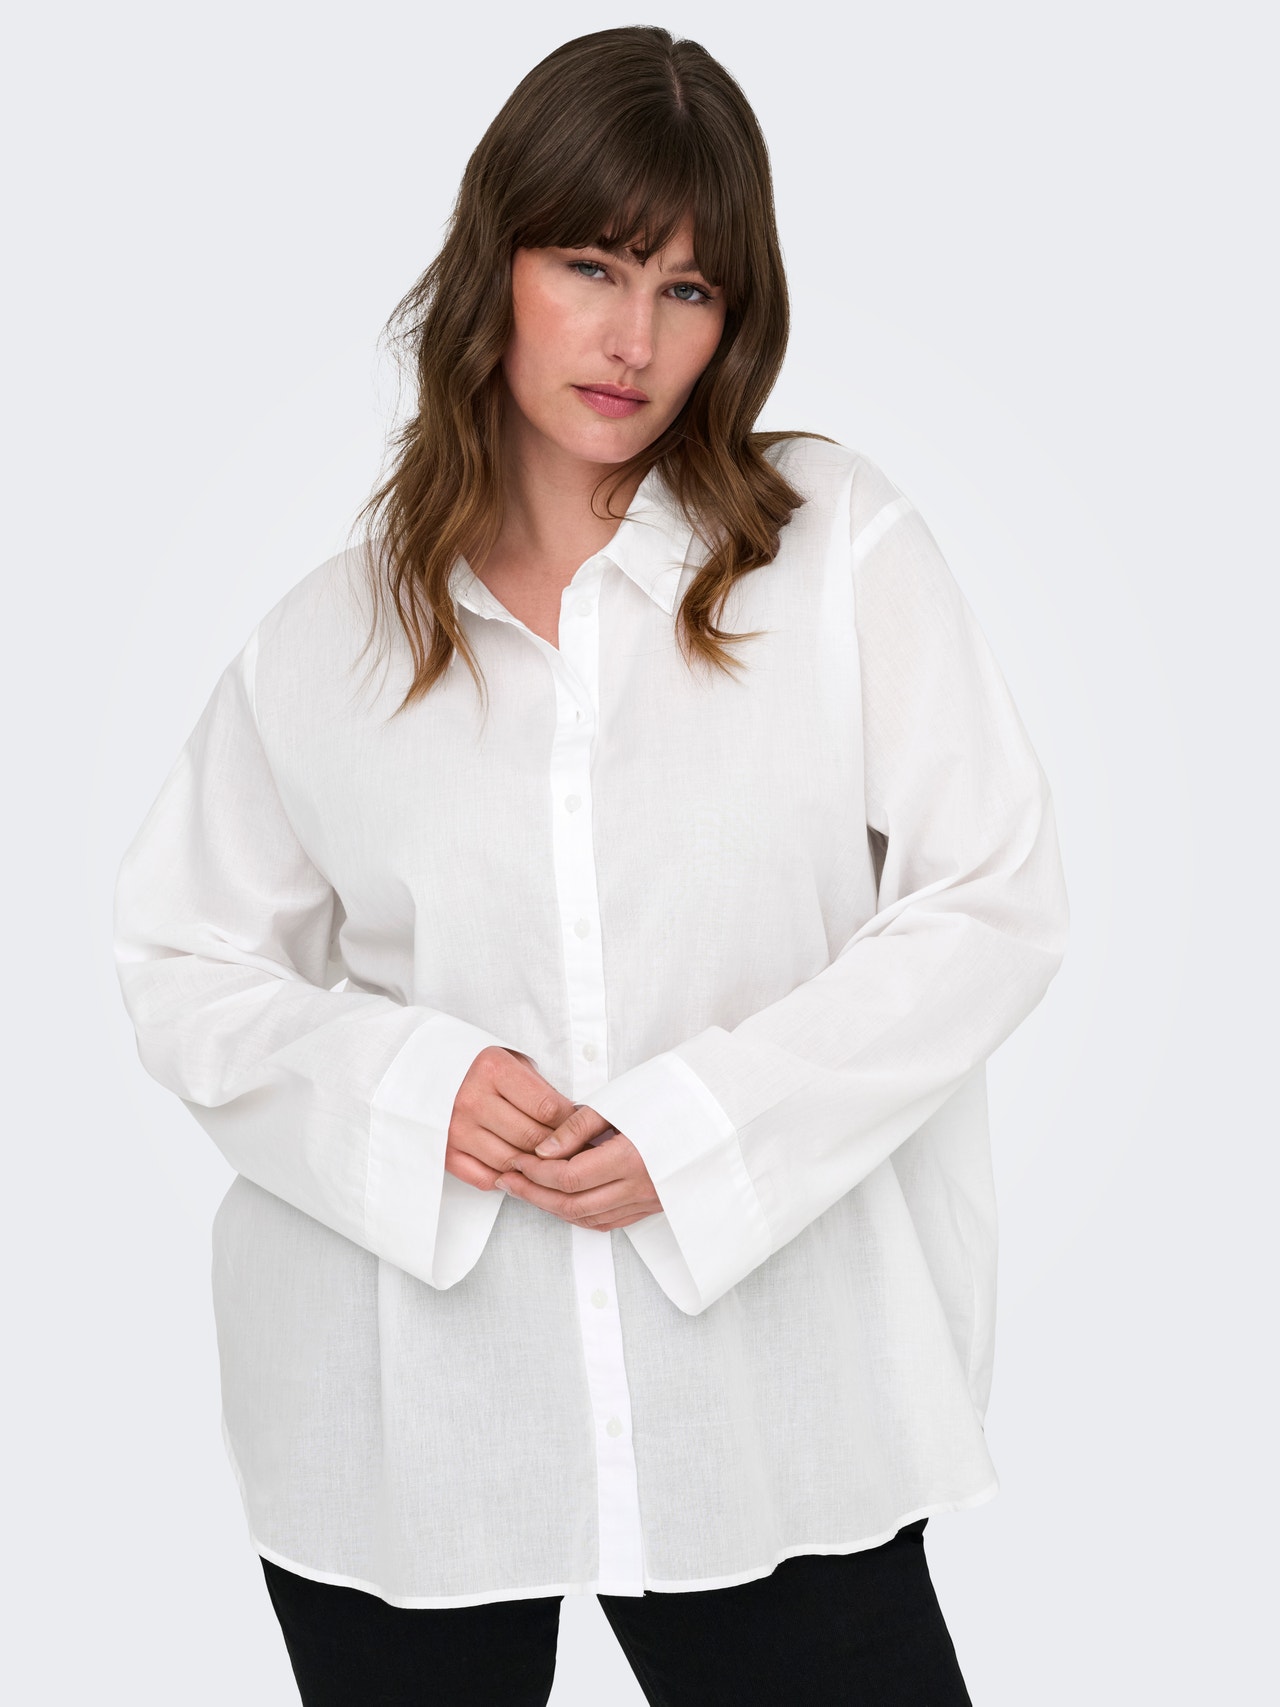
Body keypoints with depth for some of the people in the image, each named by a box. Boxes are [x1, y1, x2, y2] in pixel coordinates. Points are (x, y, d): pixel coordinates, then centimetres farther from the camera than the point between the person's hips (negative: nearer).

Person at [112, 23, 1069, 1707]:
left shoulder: (843, 548, -1)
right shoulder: (327, 639, 4)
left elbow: (992, 902, -5)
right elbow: (183, 964, 7)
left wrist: (706, 1127, -14)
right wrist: (404, 1090, -12)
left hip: (768, 1388, -1)